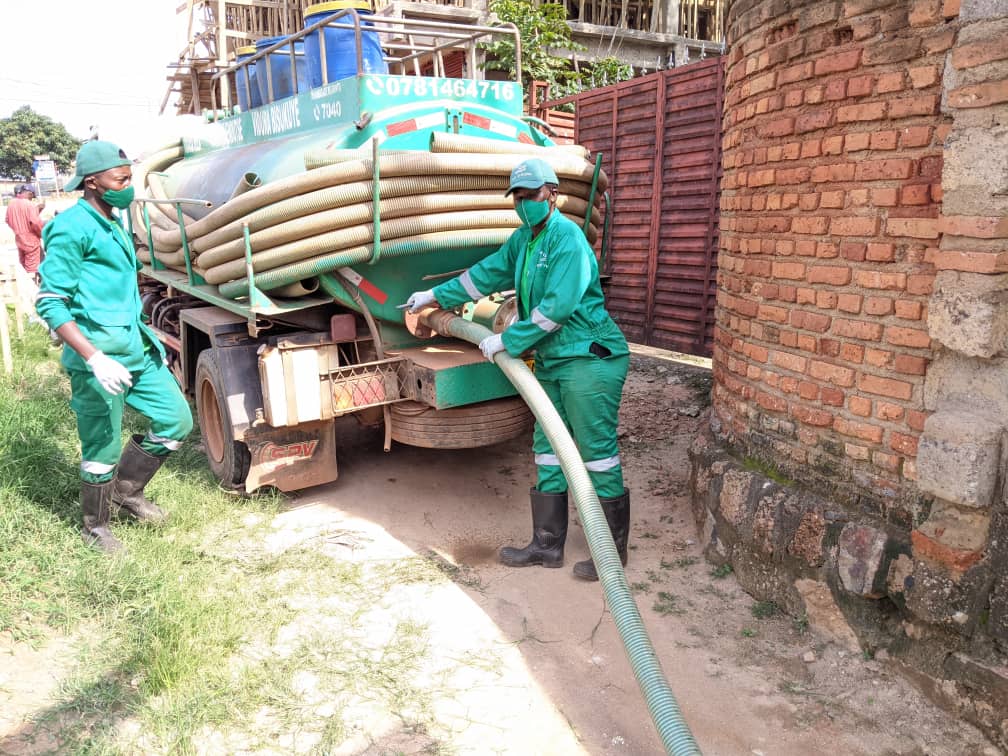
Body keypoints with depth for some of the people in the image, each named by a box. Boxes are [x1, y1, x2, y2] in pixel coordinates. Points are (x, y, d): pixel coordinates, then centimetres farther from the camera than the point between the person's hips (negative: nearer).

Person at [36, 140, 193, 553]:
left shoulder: (113, 225, 14)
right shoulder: (72, 228, -12)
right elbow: (50, 303, -16)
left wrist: (145, 336, 23)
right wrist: (95, 357, -24)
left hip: (137, 349, 8)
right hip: (98, 356, -8)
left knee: (177, 420, 8)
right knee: (103, 450, 4)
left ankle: (127, 491, 28)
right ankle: (96, 528, 27)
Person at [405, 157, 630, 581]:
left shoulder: (567, 237, -13)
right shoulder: (523, 239, 14)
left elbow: (556, 306, -21)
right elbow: (487, 274, 26)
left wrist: (506, 341, -16)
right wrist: (436, 297, 31)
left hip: (590, 357, -9)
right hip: (552, 362, 9)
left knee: (598, 451, -3)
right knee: (548, 451, 11)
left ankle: (614, 550, 11)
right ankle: (547, 545, 22)